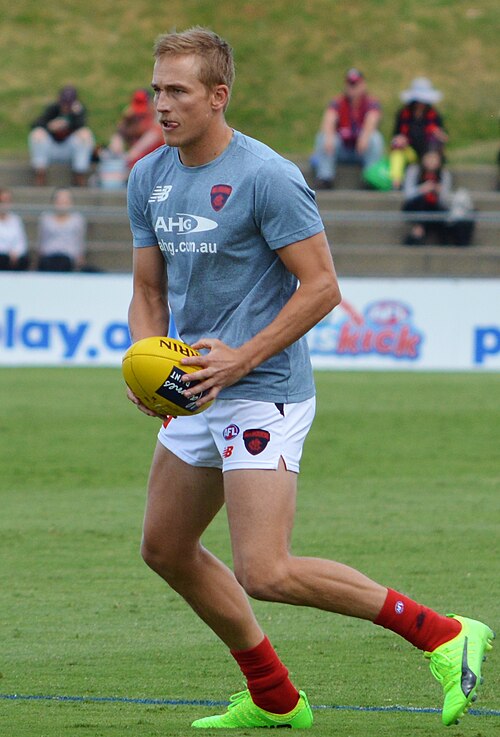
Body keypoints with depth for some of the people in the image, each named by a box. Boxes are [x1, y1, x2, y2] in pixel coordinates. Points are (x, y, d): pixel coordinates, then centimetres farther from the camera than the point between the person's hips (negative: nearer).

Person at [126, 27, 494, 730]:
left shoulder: (267, 177, -16)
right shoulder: (149, 178, 8)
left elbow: (321, 287, -16)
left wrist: (241, 359, -21)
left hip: (263, 393, -9)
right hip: (197, 395, 9)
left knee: (265, 573, -18)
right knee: (166, 547, 15)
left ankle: (442, 635, -8)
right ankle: (274, 698, 28)